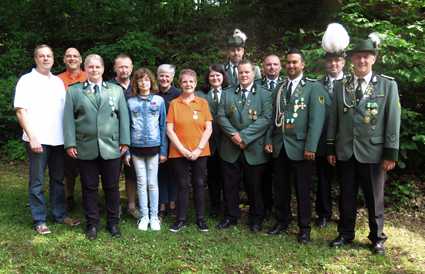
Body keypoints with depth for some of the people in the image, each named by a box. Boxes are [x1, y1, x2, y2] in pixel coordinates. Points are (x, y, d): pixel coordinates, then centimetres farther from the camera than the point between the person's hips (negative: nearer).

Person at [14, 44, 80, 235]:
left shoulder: (58, 81, 13)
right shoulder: (27, 80, -1)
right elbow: (21, 111, -7)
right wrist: (32, 137, -15)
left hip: (58, 139, 5)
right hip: (38, 140, -5)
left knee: (58, 179, 13)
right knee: (37, 182, 3)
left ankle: (60, 214, 24)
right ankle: (39, 220, 12)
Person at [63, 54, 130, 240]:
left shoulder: (116, 90, 10)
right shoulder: (73, 91, 8)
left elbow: (124, 116, 6)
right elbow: (68, 118, 3)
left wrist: (124, 141, -1)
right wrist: (70, 143, -5)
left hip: (112, 148, 0)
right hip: (85, 148, 0)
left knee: (112, 188, 8)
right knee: (89, 188, 8)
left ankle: (113, 222, 22)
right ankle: (92, 224, 21)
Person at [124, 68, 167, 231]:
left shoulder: (159, 100, 2)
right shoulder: (131, 102, 3)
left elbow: (163, 126, 3)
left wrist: (163, 150, -1)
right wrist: (126, 151, 2)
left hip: (154, 146, -1)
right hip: (137, 147, 1)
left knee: (152, 183, 5)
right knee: (141, 183, 7)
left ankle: (154, 216, 15)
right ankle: (144, 216, 18)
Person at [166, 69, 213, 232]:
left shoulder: (203, 103, 5)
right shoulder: (174, 103, 3)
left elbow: (208, 128, 0)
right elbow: (169, 129, -2)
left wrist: (199, 149, -9)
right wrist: (182, 149, -10)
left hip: (200, 153, 1)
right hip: (179, 153, -1)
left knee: (199, 185, 7)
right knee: (182, 186, 4)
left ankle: (201, 219, 18)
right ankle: (181, 219, 16)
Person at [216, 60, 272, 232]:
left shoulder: (264, 94, 1)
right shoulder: (227, 94, 11)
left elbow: (266, 118, -9)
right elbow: (221, 116, 3)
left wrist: (244, 136, -16)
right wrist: (233, 134, -12)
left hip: (254, 149, -2)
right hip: (230, 148, 3)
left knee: (254, 186, 7)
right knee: (230, 185, 9)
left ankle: (256, 218, 23)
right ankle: (231, 216, 24)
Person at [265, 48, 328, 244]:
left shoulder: (314, 87, -3)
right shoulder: (279, 88, 14)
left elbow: (316, 119, -11)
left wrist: (310, 147, -16)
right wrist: (269, 140, 6)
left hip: (300, 147, -5)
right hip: (279, 147, 5)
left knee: (303, 189, 5)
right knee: (281, 187, 13)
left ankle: (304, 227, 18)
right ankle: (282, 221, 28)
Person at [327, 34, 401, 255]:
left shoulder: (388, 85, -2)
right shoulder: (340, 86, 5)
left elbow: (393, 121, -4)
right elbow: (333, 119, 7)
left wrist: (391, 153, -8)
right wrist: (331, 149, 5)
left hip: (373, 152, -2)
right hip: (345, 152, 2)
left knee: (374, 198, 10)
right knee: (346, 196, 12)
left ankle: (377, 237, 27)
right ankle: (346, 234, 28)